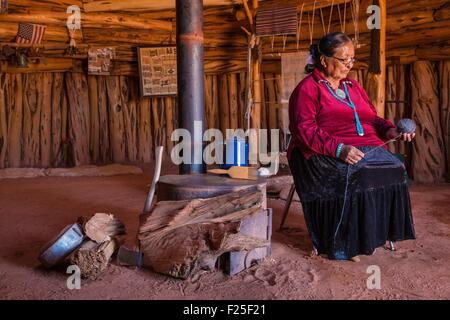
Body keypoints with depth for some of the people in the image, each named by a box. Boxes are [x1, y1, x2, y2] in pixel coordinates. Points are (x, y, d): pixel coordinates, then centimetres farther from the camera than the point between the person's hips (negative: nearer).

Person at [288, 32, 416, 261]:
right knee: (356, 176, -33)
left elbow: (373, 119, 25)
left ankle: (377, 234, -11)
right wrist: (338, 149, -25)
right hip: (325, 154, -6)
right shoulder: (308, 88, 2)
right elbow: (305, 130, -11)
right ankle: (344, 244, -21)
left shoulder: (353, 87, 25)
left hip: (366, 147, 6)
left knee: (394, 169, -21)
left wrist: (391, 131, 2)